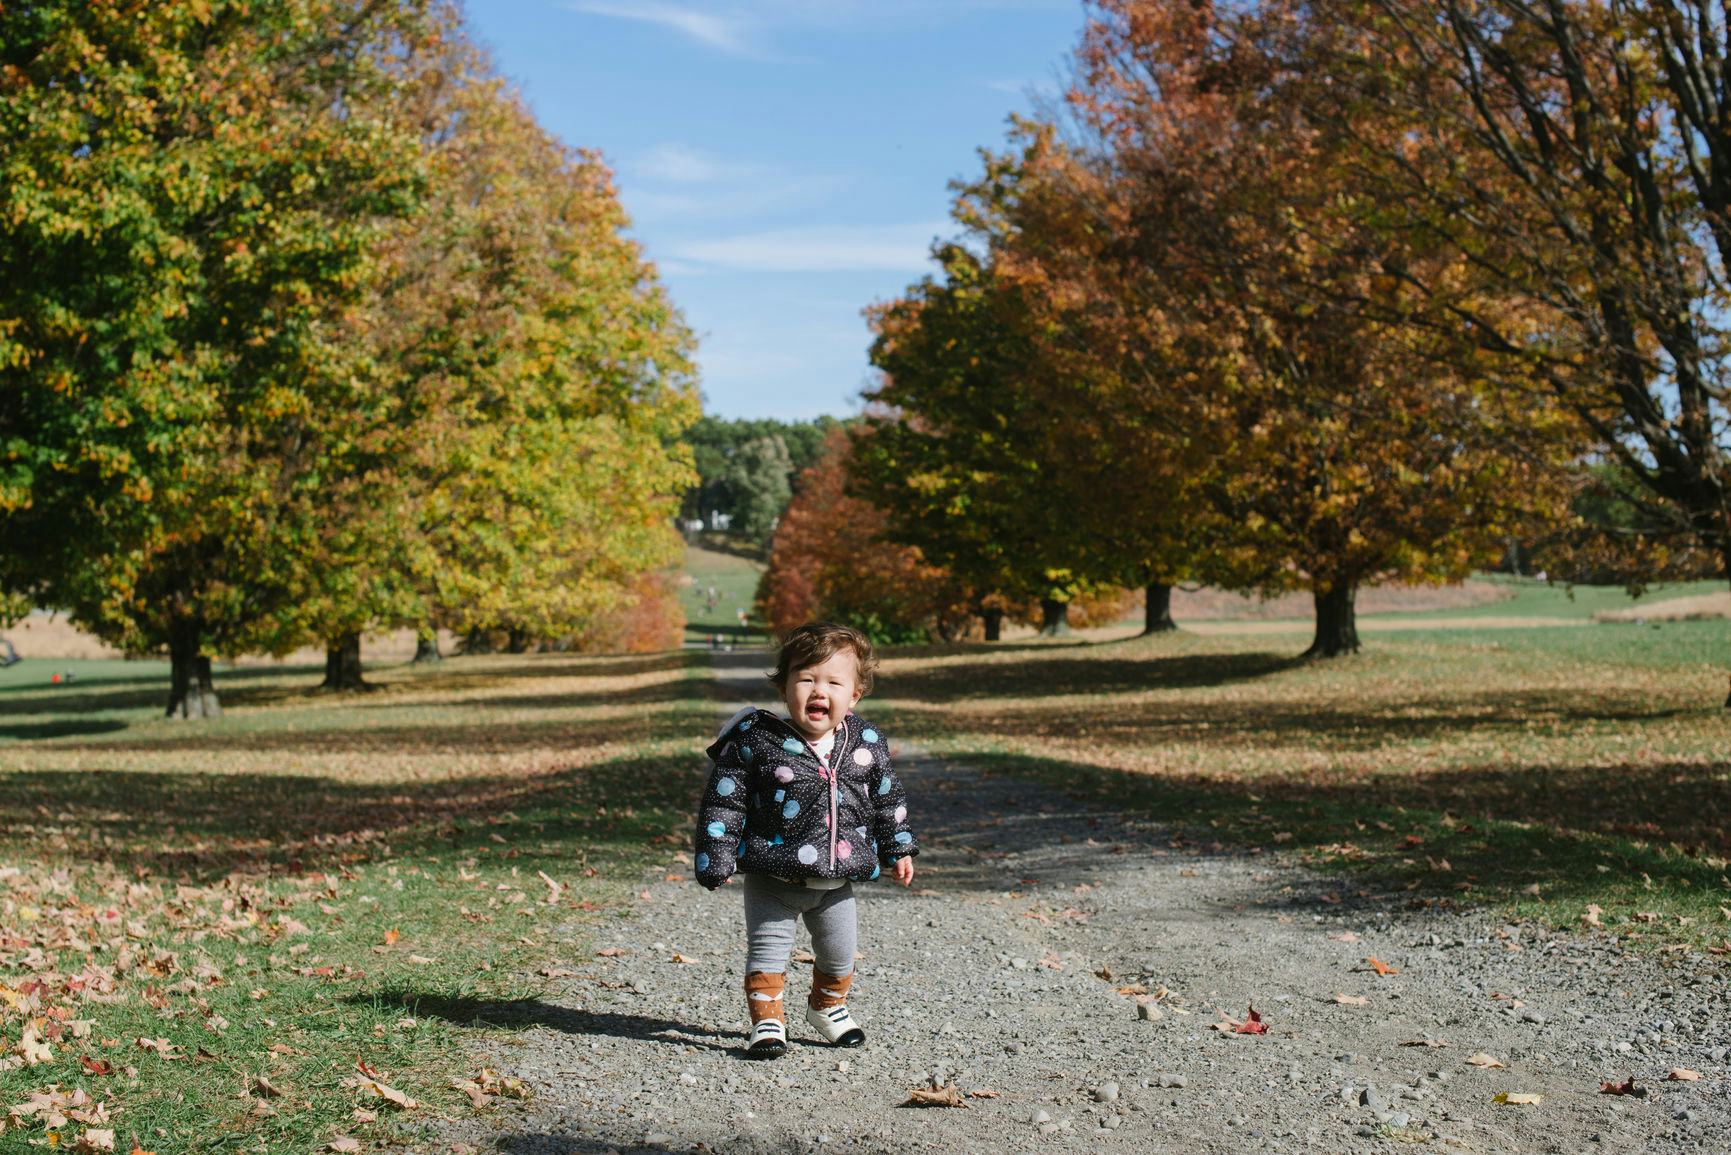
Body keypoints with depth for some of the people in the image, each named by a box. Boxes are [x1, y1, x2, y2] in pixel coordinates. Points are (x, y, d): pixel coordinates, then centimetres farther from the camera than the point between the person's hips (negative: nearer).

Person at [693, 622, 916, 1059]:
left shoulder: (867, 743, -4)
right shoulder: (755, 740, -16)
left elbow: (889, 799, 11)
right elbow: (723, 802, -12)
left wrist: (898, 849, 16)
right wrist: (717, 858, -14)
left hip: (837, 880, 4)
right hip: (772, 878, -4)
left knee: (839, 953, 19)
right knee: (768, 947, -2)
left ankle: (827, 1007, 43)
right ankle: (767, 1021, 13)